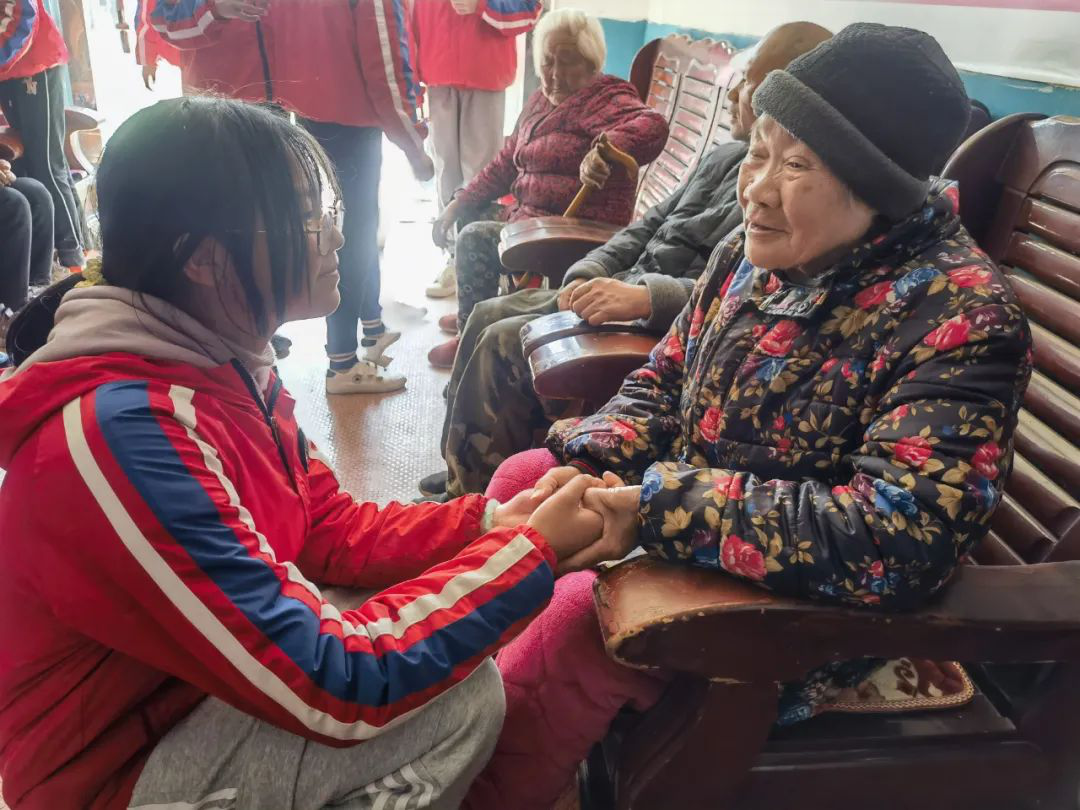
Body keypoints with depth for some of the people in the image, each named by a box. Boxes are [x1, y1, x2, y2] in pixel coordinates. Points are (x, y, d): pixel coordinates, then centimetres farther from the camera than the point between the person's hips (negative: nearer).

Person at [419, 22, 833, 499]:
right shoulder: (726, 157, 12)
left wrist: (645, 298, -35)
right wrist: (587, 275, 2)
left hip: (667, 325, -10)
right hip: (627, 289, 10)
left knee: (502, 344, -14)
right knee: (489, 316, 10)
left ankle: (475, 498, 6)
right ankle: (464, 470, 22)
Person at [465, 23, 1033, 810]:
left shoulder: (959, 318, -24)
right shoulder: (758, 251, -1)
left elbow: (899, 542, -33)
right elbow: (663, 385, 8)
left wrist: (659, 508, -32)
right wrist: (584, 465, -13)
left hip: (806, 611, -7)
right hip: (689, 550, 8)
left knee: (580, 620, -26)